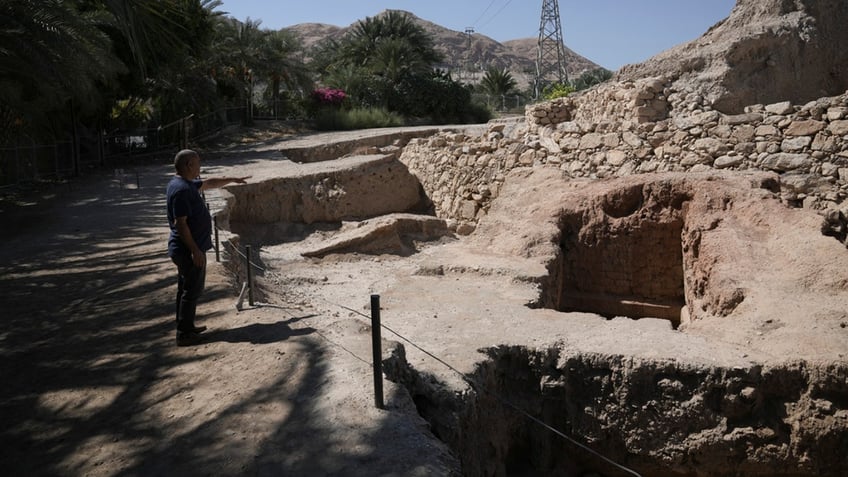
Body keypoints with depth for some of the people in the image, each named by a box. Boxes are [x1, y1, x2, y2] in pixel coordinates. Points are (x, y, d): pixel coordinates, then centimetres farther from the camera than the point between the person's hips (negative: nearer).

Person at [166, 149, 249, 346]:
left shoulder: (187, 184, 9)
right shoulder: (181, 189, -22)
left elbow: (209, 183, 28)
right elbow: (180, 223, -25)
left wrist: (232, 180, 34)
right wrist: (195, 250, -24)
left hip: (186, 249, 10)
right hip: (189, 250, -10)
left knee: (186, 289, 17)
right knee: (192, 291, -2)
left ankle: (186, 327, 28)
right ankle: (184, 334, 5)